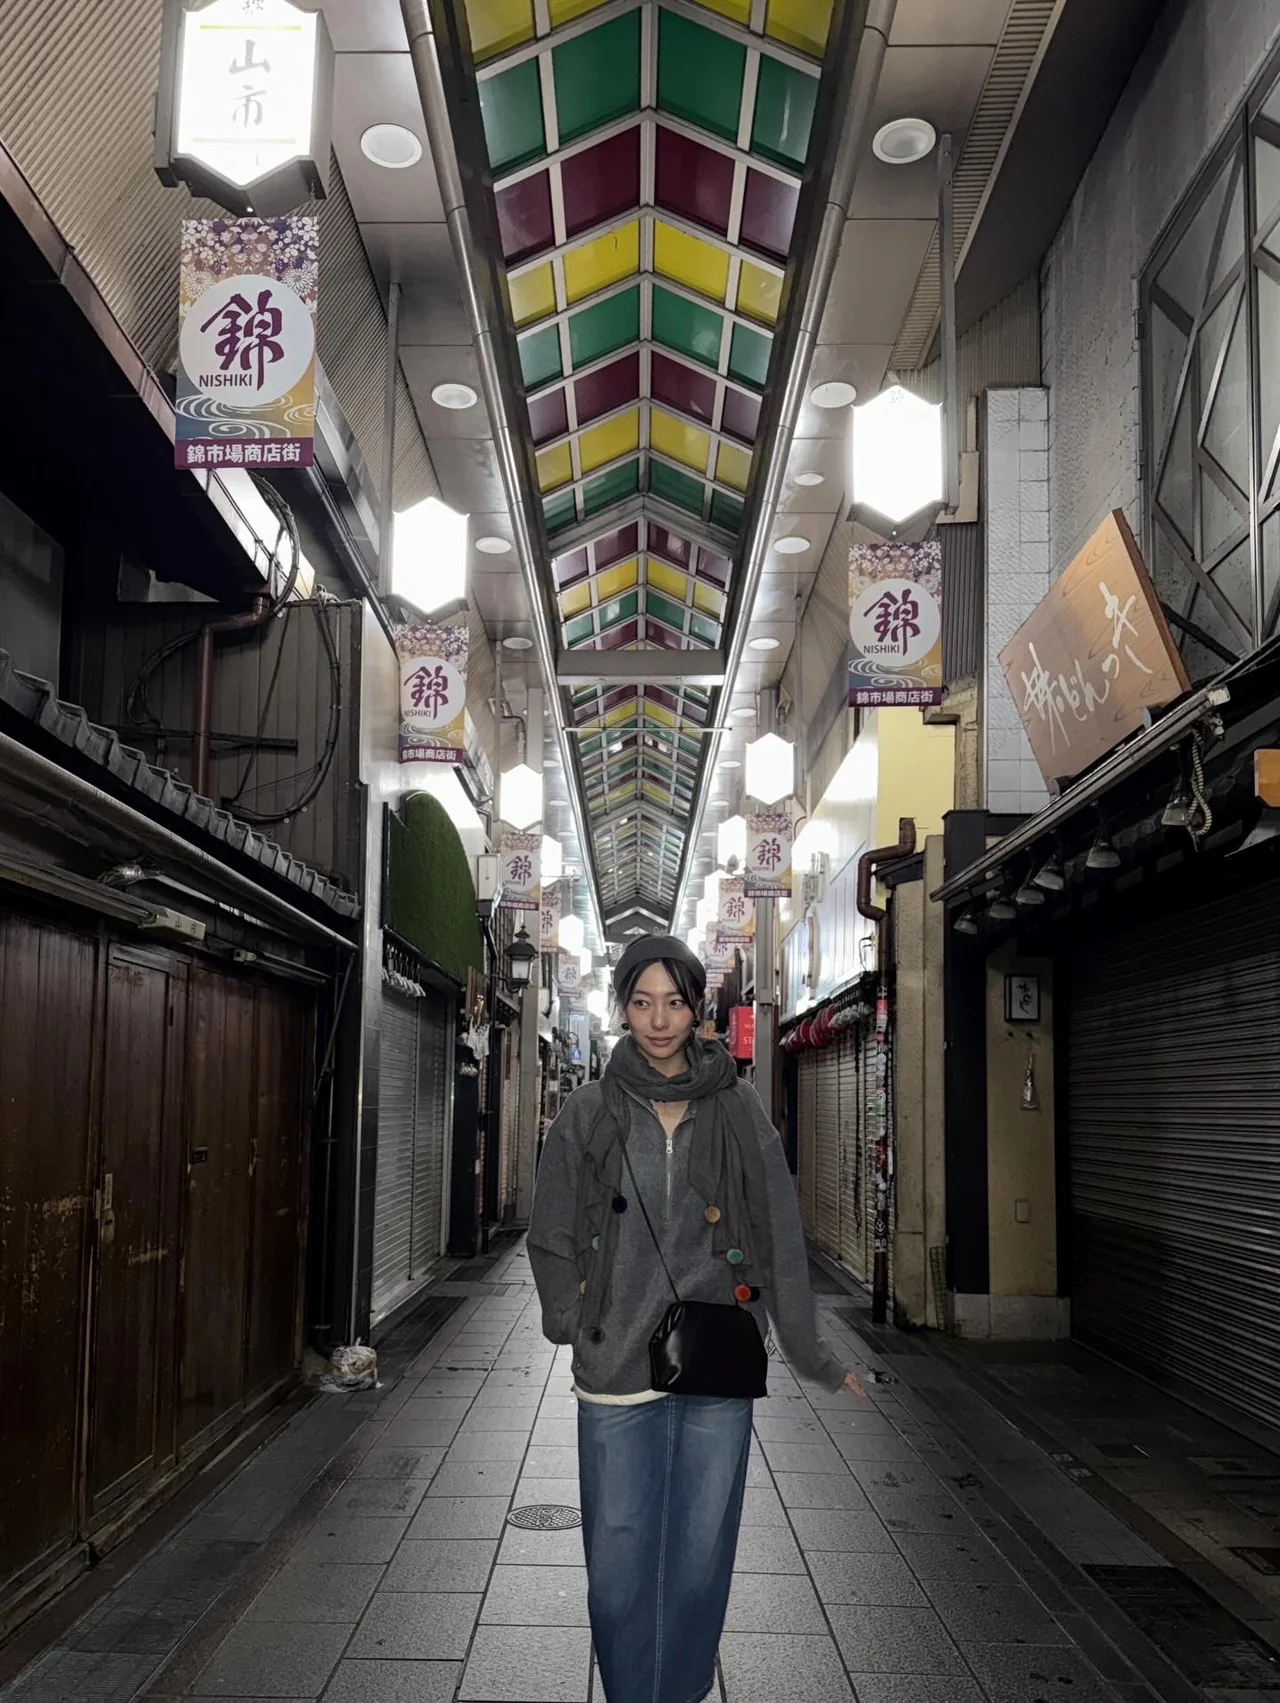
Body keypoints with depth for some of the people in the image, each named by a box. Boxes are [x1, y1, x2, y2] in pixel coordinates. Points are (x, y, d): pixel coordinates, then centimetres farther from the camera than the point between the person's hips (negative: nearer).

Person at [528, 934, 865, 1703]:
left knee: (700, 1559, 9)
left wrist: (810, 1351, 2)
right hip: (616, 1378, 0)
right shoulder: (590, 1113, 2)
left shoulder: (740, 1111, 2)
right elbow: (551, 1238, 9)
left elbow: (781, 1240, 3)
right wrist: (572, 1321, -2)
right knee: (618, 1563, 6)